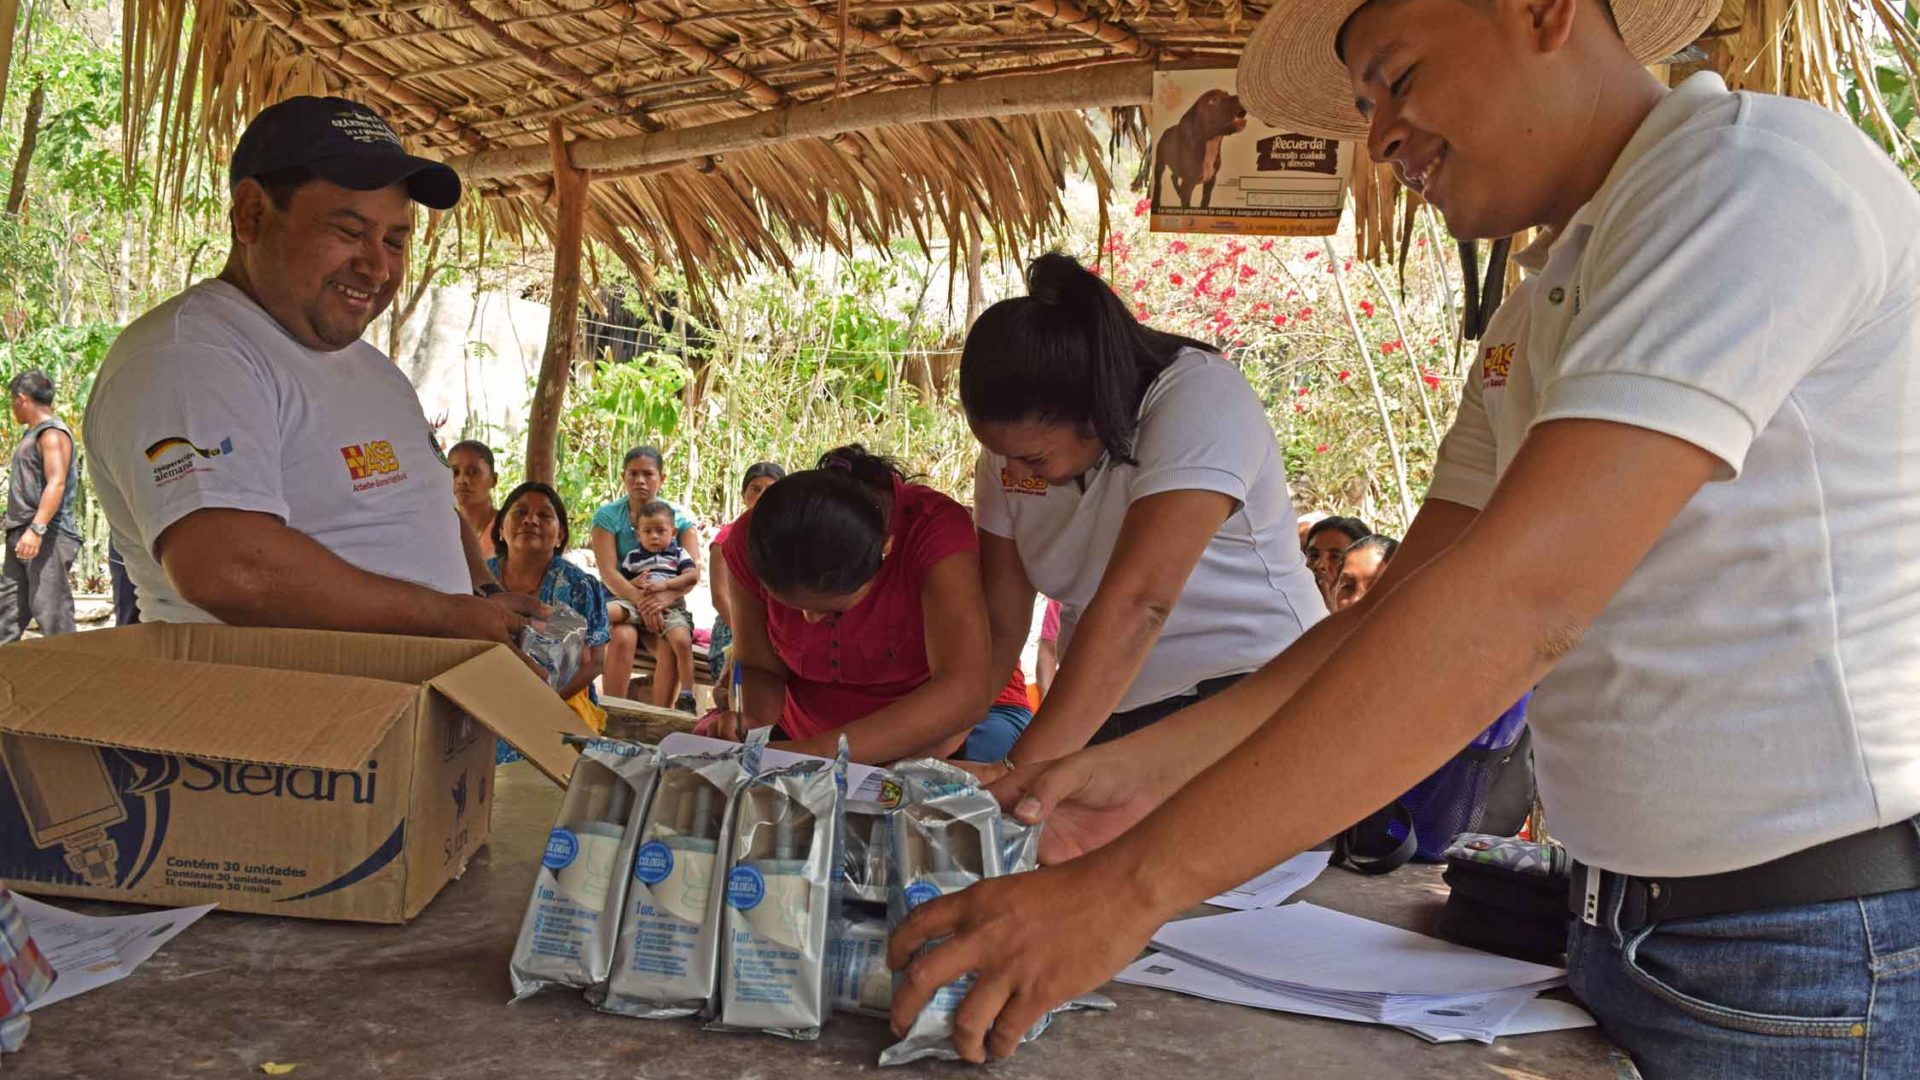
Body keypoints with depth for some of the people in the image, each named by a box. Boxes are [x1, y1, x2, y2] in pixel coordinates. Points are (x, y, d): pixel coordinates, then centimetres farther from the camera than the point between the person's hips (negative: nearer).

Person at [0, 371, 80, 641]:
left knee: (51, 611, -11)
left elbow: (56, 483, -20)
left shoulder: (52, 433, -8)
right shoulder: (33, 434, 21)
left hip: (47, 537, -10)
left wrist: (36, 528, -28)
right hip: (23, 536, 10)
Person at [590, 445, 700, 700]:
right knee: (622, 638, -33)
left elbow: (694, 570, -5)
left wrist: (666, 596, -26)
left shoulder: (679, 518, 9)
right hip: (624, 600, -1)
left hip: (668, 605, 1)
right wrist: (641, 601, -24)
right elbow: (608, 573, -7)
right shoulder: (607, 516, 5)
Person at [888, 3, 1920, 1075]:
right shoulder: (1540, 317, 13)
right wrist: (1151, 766, -4)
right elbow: (1408, 609, 8)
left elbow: (1516, 600, -28)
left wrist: (1130, 885, -28)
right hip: (1626, 938, 7)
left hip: (1827, 973, -7)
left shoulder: (1759, 169, -17)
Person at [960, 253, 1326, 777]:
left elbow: (1137, 602, -33)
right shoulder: (1016, 440, -2)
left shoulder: (1200, 399, -22)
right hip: (1107, 719, 5)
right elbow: (1000, 622, 0)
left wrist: (1019, 770, -38)